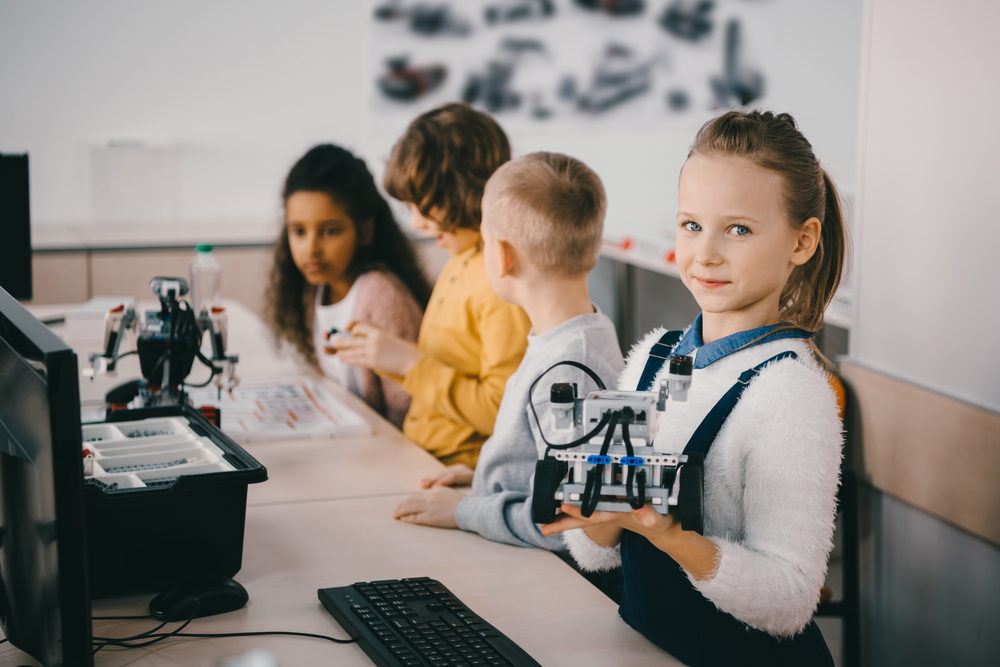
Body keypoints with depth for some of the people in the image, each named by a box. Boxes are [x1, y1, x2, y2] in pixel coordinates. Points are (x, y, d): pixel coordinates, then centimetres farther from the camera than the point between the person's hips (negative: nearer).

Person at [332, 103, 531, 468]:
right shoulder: (461, 259, 14)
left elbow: (505, 412, -20)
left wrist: (410, 364, -15)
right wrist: (388, 350, 5)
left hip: (466, 477, -9)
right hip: (424, 461, 9)